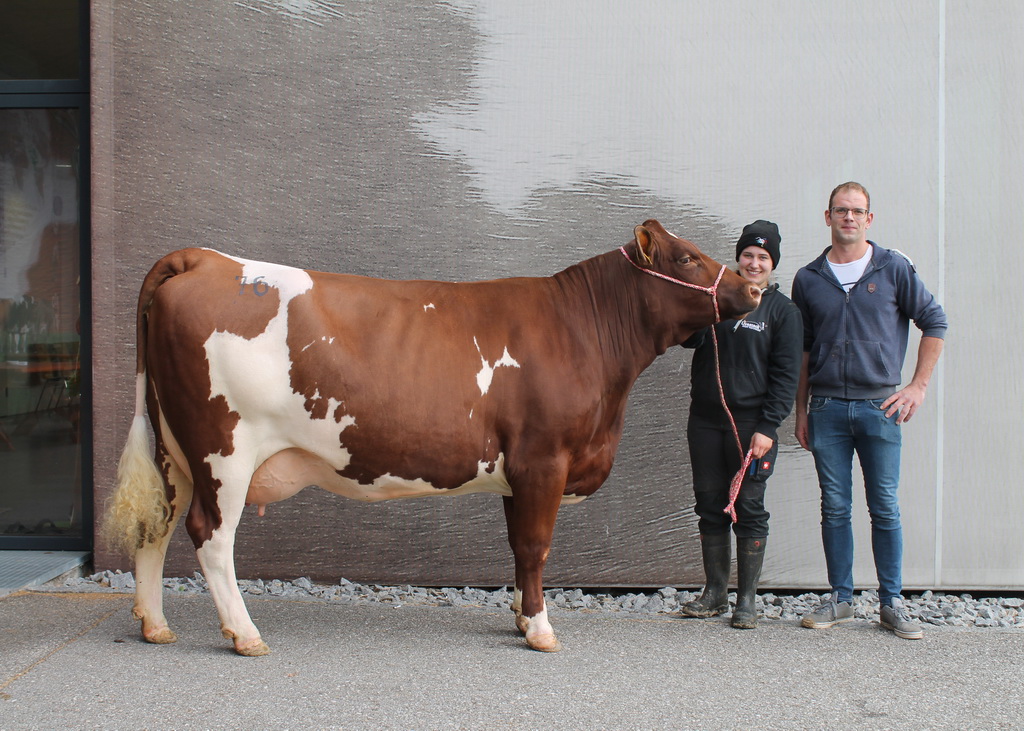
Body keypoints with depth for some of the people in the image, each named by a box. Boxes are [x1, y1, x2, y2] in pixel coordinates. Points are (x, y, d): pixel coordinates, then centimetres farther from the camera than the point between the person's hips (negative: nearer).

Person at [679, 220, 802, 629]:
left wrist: (768, 427, -11)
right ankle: (715, 592, 19)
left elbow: (786, 376, -2)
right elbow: (689, 338, 2)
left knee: (749, 508, -2)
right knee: (709, 505, 7)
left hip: (752, 422, -3)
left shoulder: (783, 311, 2)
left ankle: (747, 600, 8)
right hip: (705, 419, 4)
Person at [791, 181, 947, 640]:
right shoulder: (808, 279, 7)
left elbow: (933, 322, 8)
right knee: (834, 508, 7)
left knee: (885, 509, 3)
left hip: (878, 406, -1)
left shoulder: (894, 269, 2)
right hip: (826, 409, 2)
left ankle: (892, 602, 14)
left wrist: (918, 386, 2)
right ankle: (840, 599, 17)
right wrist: (801, 411, 10)